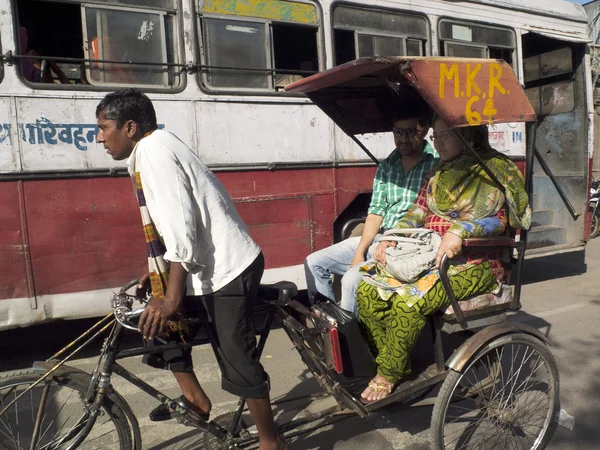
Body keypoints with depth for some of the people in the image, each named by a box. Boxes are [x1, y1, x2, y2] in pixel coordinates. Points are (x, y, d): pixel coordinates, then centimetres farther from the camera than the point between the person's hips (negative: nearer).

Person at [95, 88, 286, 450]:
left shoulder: (152, 150, -15)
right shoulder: (156, 148, 15)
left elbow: (182, 229, -24)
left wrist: (171, 299, -24)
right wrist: (156, 275, 21)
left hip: (228, 269, -10)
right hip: (215, 265, 10)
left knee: (237, 359, -1)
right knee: (158, 319, 17)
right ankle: (195, 399, 29)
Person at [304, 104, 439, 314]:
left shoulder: (437, 163, -8)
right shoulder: (386, 166, 10)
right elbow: (376, 212, 6)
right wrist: (359, 252, -5)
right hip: (378, 239, 7)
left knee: (352, 279, -27)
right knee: (314, 263, 3)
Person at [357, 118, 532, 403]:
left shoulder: (494, 168, -1)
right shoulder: (438, 175, 19)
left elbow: (496, 218, -12)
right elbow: (417, 213, 16)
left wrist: (459, 231, -28)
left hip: (474, 264, -7)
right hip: (429, 256, 7)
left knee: (409, 299, -32)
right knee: (368, 290, -15)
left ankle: (389, 376, -11)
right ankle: (396, 364, -3)